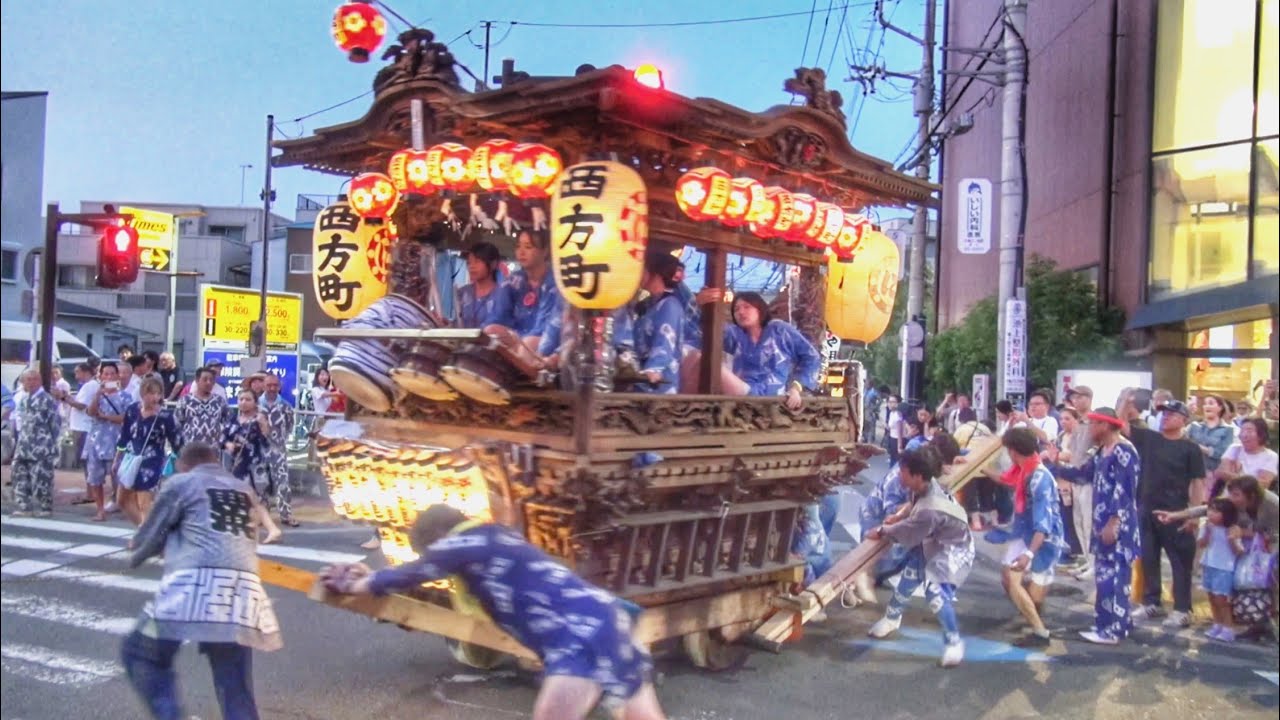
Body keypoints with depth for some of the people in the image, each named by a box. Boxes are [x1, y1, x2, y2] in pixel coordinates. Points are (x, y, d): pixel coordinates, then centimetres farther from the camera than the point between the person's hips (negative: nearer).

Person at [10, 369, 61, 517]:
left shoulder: (47, 399, -13)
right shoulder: (26, 399, 14)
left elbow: (56, 422, -12)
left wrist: (49, 442, -8)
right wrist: (21, 441, 15)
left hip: (41, 449, -9)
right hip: (25, 447, 9)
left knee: (41, 477, -4)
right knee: (20, 474, 10)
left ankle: (45, 507, 5)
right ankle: (25, 506, 17)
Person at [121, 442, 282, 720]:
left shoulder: (181, 483, 14)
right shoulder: (244, 491, 28)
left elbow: (146, 540, 19)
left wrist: (136, 557, 43)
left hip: (195, 584, -4)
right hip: (242, 590, 5)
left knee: (140, 654, 16)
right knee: (237, 690, 10)